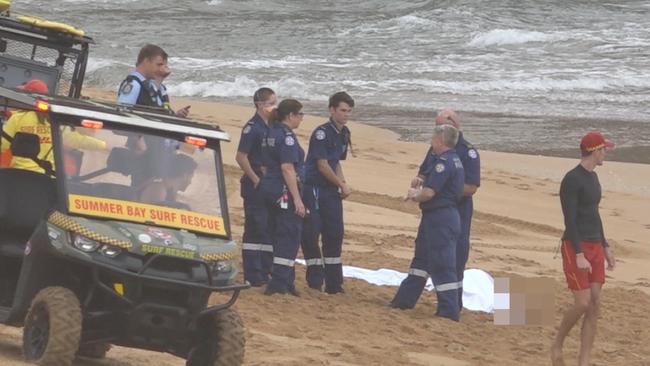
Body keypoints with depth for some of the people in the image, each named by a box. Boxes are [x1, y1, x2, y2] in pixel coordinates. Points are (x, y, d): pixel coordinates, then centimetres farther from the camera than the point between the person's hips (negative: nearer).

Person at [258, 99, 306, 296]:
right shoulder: (287, 136, -15)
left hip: (269, 186, 10)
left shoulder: (272, 133, 14)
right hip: (284, 191, -10)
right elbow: (287, 169, -21)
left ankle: (285, 280, 21)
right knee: (290, 235, -6)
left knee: (280, 235, 15)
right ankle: (279, 283, -9)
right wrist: (297, 199, -22)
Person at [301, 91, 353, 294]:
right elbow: (322, 165, -17)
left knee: (335, 234, 9)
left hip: (332, 190, 8)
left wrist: (343, 184, 3)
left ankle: (334, 282, 15)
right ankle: (315, 277, -1)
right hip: (314, 188, -8)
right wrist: (341, 184, -7)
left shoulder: (343, 134, 11)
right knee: (311, 233, -9)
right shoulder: (322, 133, -15)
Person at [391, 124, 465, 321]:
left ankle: (449, 310, -4)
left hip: (440, 218, -11)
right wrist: (419, 193, 9)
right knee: (422, 258, 19)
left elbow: (429, 193, -23)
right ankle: (405, 299, 29)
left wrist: (415, 196, -3)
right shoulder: (455, 161, 13)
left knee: (442, 265, -6)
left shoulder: (444, 162, -20)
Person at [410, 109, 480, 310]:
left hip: (457, 212, -7)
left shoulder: (468, 152, -12)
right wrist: (419, 180, -2)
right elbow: (424, 171, 22)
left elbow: (471, 187, -19)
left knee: (455, 258, -4)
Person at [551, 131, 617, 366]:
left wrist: (606, 248, 20)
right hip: (575, 249, -8)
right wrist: (579, 256, -24)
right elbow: (570, 221, -19)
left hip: (594, 248, 8)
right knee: (583, 304, -12)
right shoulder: (571, 180, -16)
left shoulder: (592, 177, 13)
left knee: (594, 306, 1)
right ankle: (557, 346, 12)